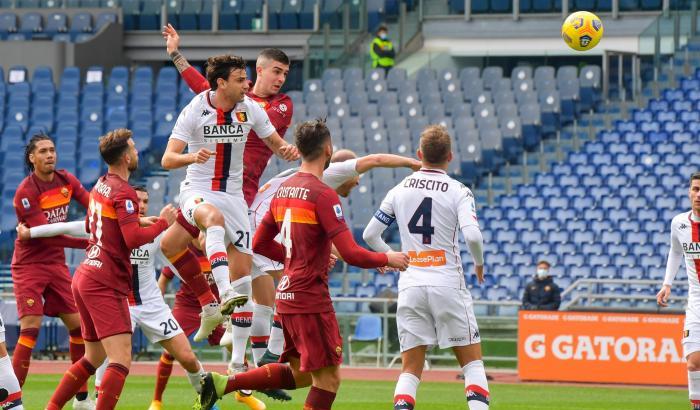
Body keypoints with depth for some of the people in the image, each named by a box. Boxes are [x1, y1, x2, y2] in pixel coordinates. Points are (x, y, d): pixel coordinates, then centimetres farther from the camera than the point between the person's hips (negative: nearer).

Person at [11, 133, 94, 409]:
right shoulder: (25, 193, -18)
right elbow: (46, 235, -22)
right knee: (30, 330, -17)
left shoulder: (66, 181, 1)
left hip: (57, 264, 6)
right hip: (29, 265, -6)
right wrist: (88, 244, -26)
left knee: (78, 326, 6)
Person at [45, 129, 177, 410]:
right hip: (105, 284, -10)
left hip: (85, 278, 10)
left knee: (93, 358, 20)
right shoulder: (123, 192, -13)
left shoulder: (101, 186, 14)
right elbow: (134, 239, -22)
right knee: (121, 361, -15)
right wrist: (163, 222, -9)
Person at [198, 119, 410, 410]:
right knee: (328, 378, -3)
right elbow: (351, 254, -18)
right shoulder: (323, 194, -14)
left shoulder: (283, 190, 10)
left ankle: (222, 383, 9)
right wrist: (388, 259, -1)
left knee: (299, 374, 17)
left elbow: (259, 244, 18)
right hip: (311, 298, -9)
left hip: (287, 295, 9)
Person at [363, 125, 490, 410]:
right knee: (472, 360, 9)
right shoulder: (458, 192, -5)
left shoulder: (399, 191, 7)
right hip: (447, 285, -3)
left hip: (410, 287, 3)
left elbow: (369, 235, 10)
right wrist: (479, 263, 2)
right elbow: (472, 236, -18)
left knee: (411, 368, 5)